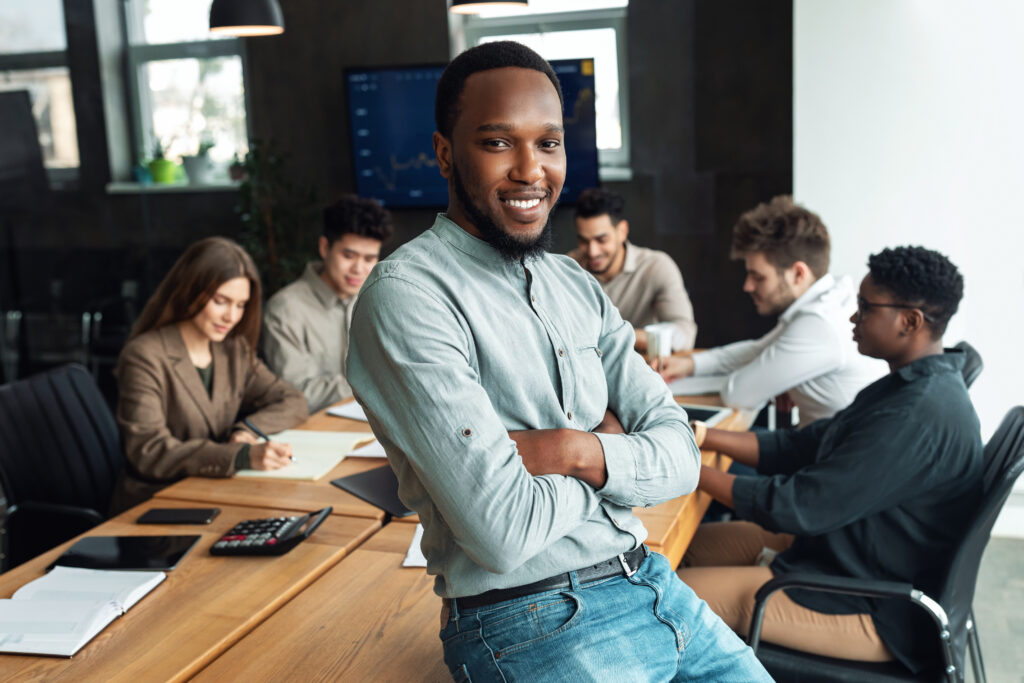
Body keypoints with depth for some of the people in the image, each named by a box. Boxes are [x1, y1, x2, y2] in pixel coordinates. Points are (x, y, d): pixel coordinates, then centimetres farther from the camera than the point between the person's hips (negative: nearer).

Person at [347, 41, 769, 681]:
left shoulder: (577, 286, 9)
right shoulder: (406, 295, -16)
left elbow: (680, 456, 3)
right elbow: (505, 533, -23)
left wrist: (577, 452, -18)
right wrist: (611, 444, -5)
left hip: (649, 581, 7)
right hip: (530, 622, -7)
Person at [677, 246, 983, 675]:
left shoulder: (917, 416, -28)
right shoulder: (911, 386, 6)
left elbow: (800, 506, -27)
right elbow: (806, 446, 8)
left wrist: (693, 471, -16)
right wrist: (705, 438, -2)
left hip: (879, 615, -11)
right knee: (693, 542, 13)